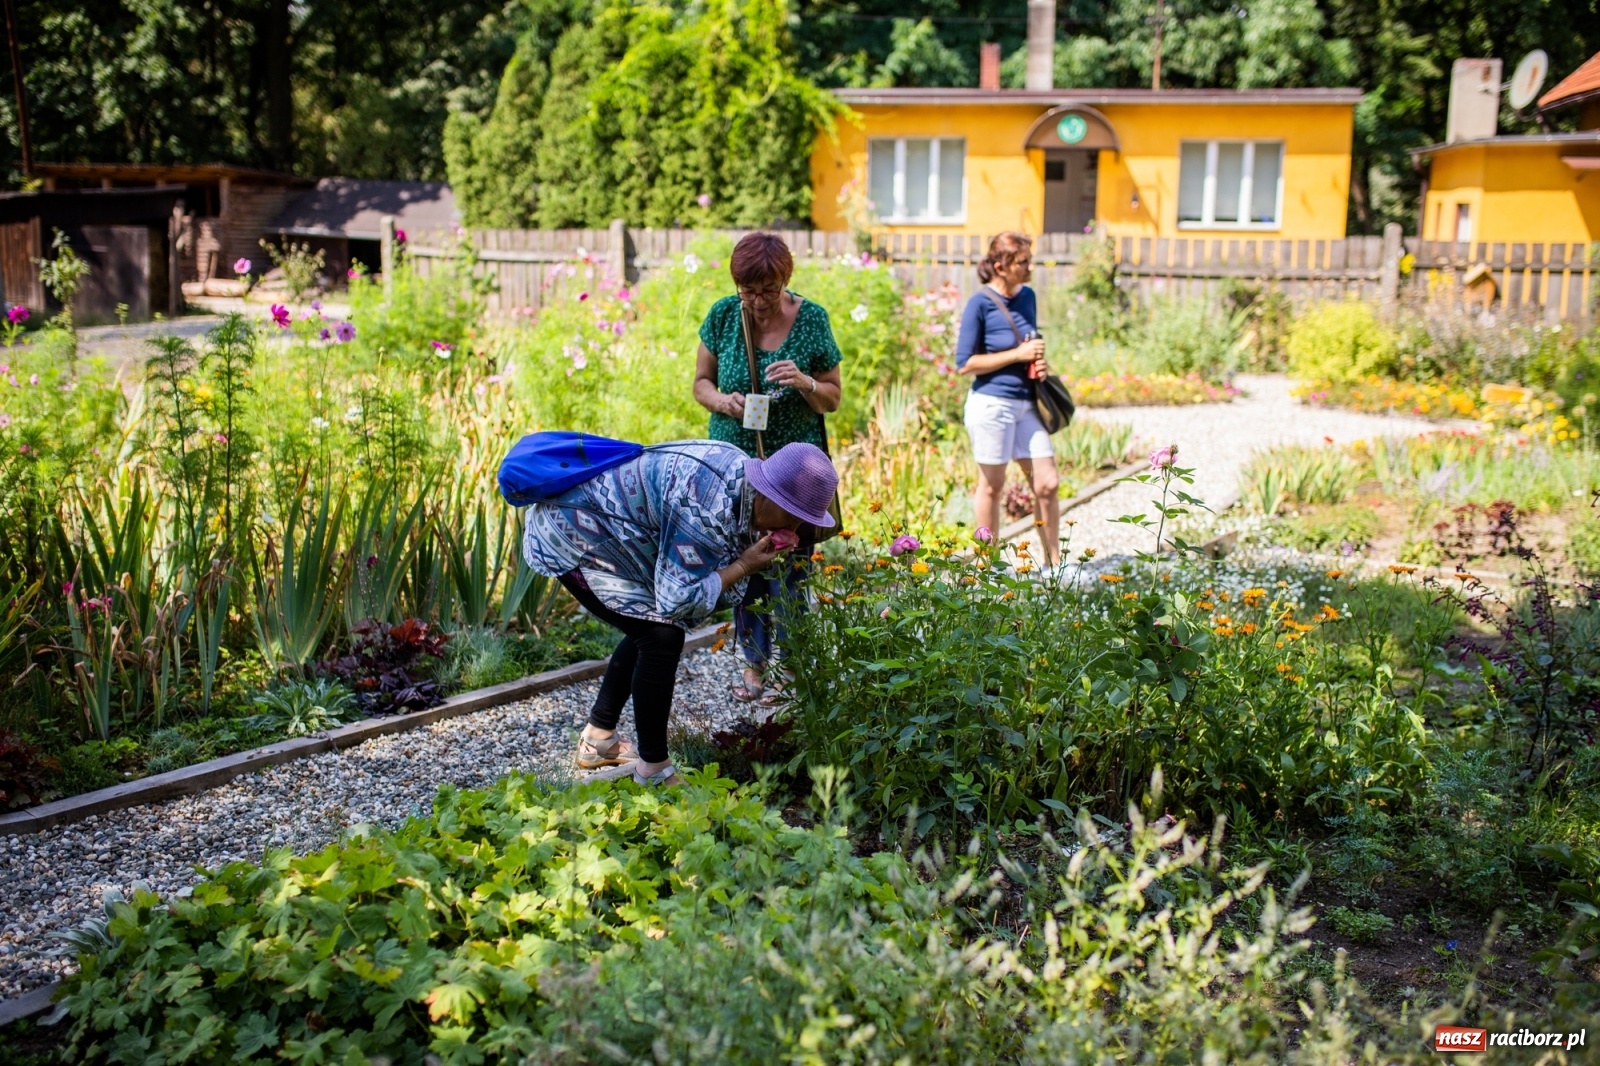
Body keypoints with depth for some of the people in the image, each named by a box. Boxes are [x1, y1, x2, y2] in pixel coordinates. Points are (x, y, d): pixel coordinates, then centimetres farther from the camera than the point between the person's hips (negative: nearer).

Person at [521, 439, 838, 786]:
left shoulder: (742, 475, -2)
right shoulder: (707, 507, -31)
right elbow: (677, 599, -23)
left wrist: (752, 553, -15)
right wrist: (743, 566, -18)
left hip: (593, 524, 10)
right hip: (570, 532, -10)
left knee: (649, 628, 16)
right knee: (662, 637, -12)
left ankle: (597, 740, 29)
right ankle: (653, 772, -1)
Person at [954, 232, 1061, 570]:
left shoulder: (1027, 296, 7)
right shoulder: (980, 304, -12)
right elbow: (965, 363, -13)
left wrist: (1040, 362, -1)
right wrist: (1018, 354, -16)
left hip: (1026, 403, 6)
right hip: (991, 404, -6)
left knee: (1047, 484, 5)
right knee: (992, 486, 7)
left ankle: (1053, 564, 17)